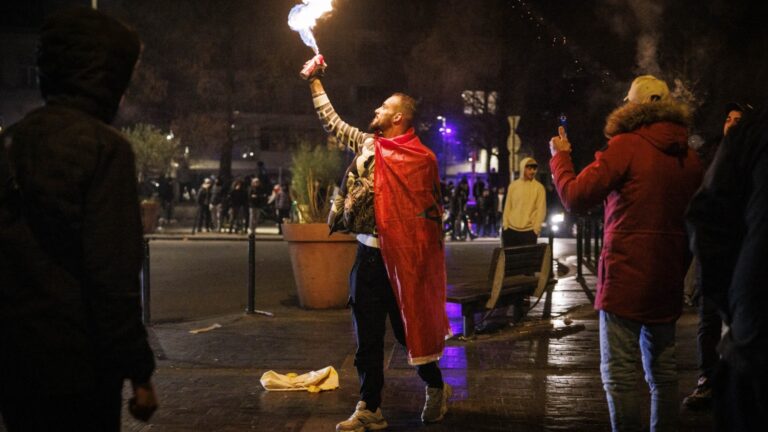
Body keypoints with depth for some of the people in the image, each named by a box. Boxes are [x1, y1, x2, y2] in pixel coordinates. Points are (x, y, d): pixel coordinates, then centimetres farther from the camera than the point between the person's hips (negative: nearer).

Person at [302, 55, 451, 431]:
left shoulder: (421, 159, -8)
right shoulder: (367, 144, 8)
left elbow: (431, 211, -8)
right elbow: (331, 120, 20)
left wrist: (423, 257, -14)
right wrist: (315, 81, 20)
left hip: (401, 258, -6)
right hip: (368, 255, 6)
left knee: (411, 327, 6)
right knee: (368, 337, 7)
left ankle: (435, 387, 31)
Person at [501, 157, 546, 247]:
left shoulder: (539, 187, -1)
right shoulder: (513, 185, 8)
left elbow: (541, 210, -3)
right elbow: (507, 206, 10)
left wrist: (536, 228, -10)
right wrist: (505, 224, 2)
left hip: (529, 231, -3)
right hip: (510, 229, 3)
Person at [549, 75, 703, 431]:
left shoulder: (627, 145, -11)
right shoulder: (689, 156, 9)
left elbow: (575, 197, -11)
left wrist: (559, 156, 5)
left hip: (626, 278, -7)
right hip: (668, 280, 7)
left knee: (619, 372, -4)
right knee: (662, 370, 13)